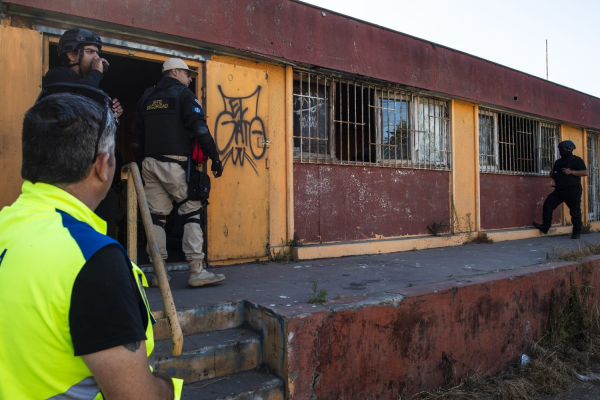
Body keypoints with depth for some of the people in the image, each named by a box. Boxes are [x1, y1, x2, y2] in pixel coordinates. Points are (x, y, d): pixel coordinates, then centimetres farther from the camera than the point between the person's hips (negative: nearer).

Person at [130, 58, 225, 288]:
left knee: (157, 215, 7)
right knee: (191, 212, -3)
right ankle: (196, 271, -8)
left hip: (149, 163, 7)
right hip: (175, 163, -6)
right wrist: (215, 159, -8)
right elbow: (200, 129, -10)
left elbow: (136, 135, 20)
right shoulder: (183, 94, 2)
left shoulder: (147, 97, 21)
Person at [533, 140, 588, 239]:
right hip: (559, 190, 6)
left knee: (575, 211, -1)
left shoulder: (577, 160, 0)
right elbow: (555, 175, 28)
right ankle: (545, 227, 0)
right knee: (548, 204, -6)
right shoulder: (558, 162, 19)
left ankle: (576, 232, 11)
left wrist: (571, 172, -20)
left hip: (572, 190, -6)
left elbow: (585, 172, -10)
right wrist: (552, 175, 5)